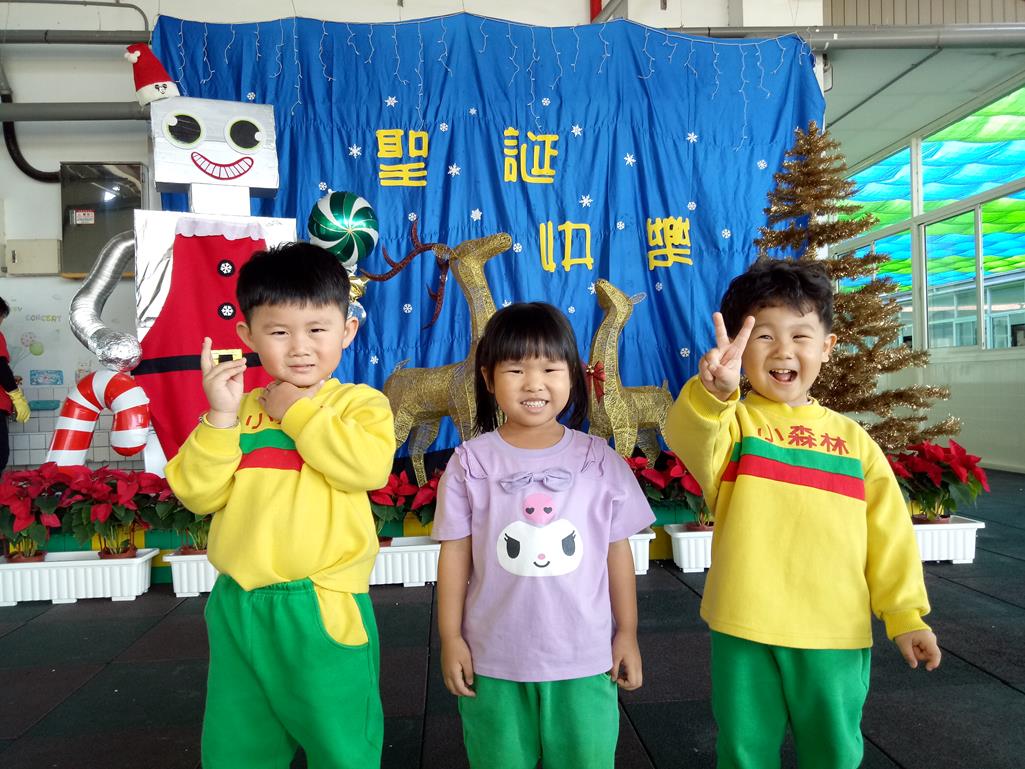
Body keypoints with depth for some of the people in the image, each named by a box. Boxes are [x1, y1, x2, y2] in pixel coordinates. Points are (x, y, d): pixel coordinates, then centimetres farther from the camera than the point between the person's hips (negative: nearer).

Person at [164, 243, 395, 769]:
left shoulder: (360, 403, -4)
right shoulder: (239, 409, 5)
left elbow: (367, 467, -23)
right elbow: (198, 495, -1)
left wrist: (300, 411, -14)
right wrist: (220, 417, -13)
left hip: (322, 607, -4)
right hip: (238, 607, 5)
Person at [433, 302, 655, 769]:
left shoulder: (601, 461, -6)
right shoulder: (470, 462, -9)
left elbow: (618, 550, 1)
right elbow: (455, 554, -4)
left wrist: (627, 632, 4)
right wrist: (450, 638, -3)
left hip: (584, 656, 1)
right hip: (493, 658, 0)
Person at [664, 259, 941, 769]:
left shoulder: (852, 438, 3)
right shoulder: (733, 422, -6)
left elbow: (888, 534, 7)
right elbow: (689, 438, -29)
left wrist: (905, 613, 4)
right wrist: (712, 393, -49)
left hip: (837, 633, 2)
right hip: (745, 630, -2)